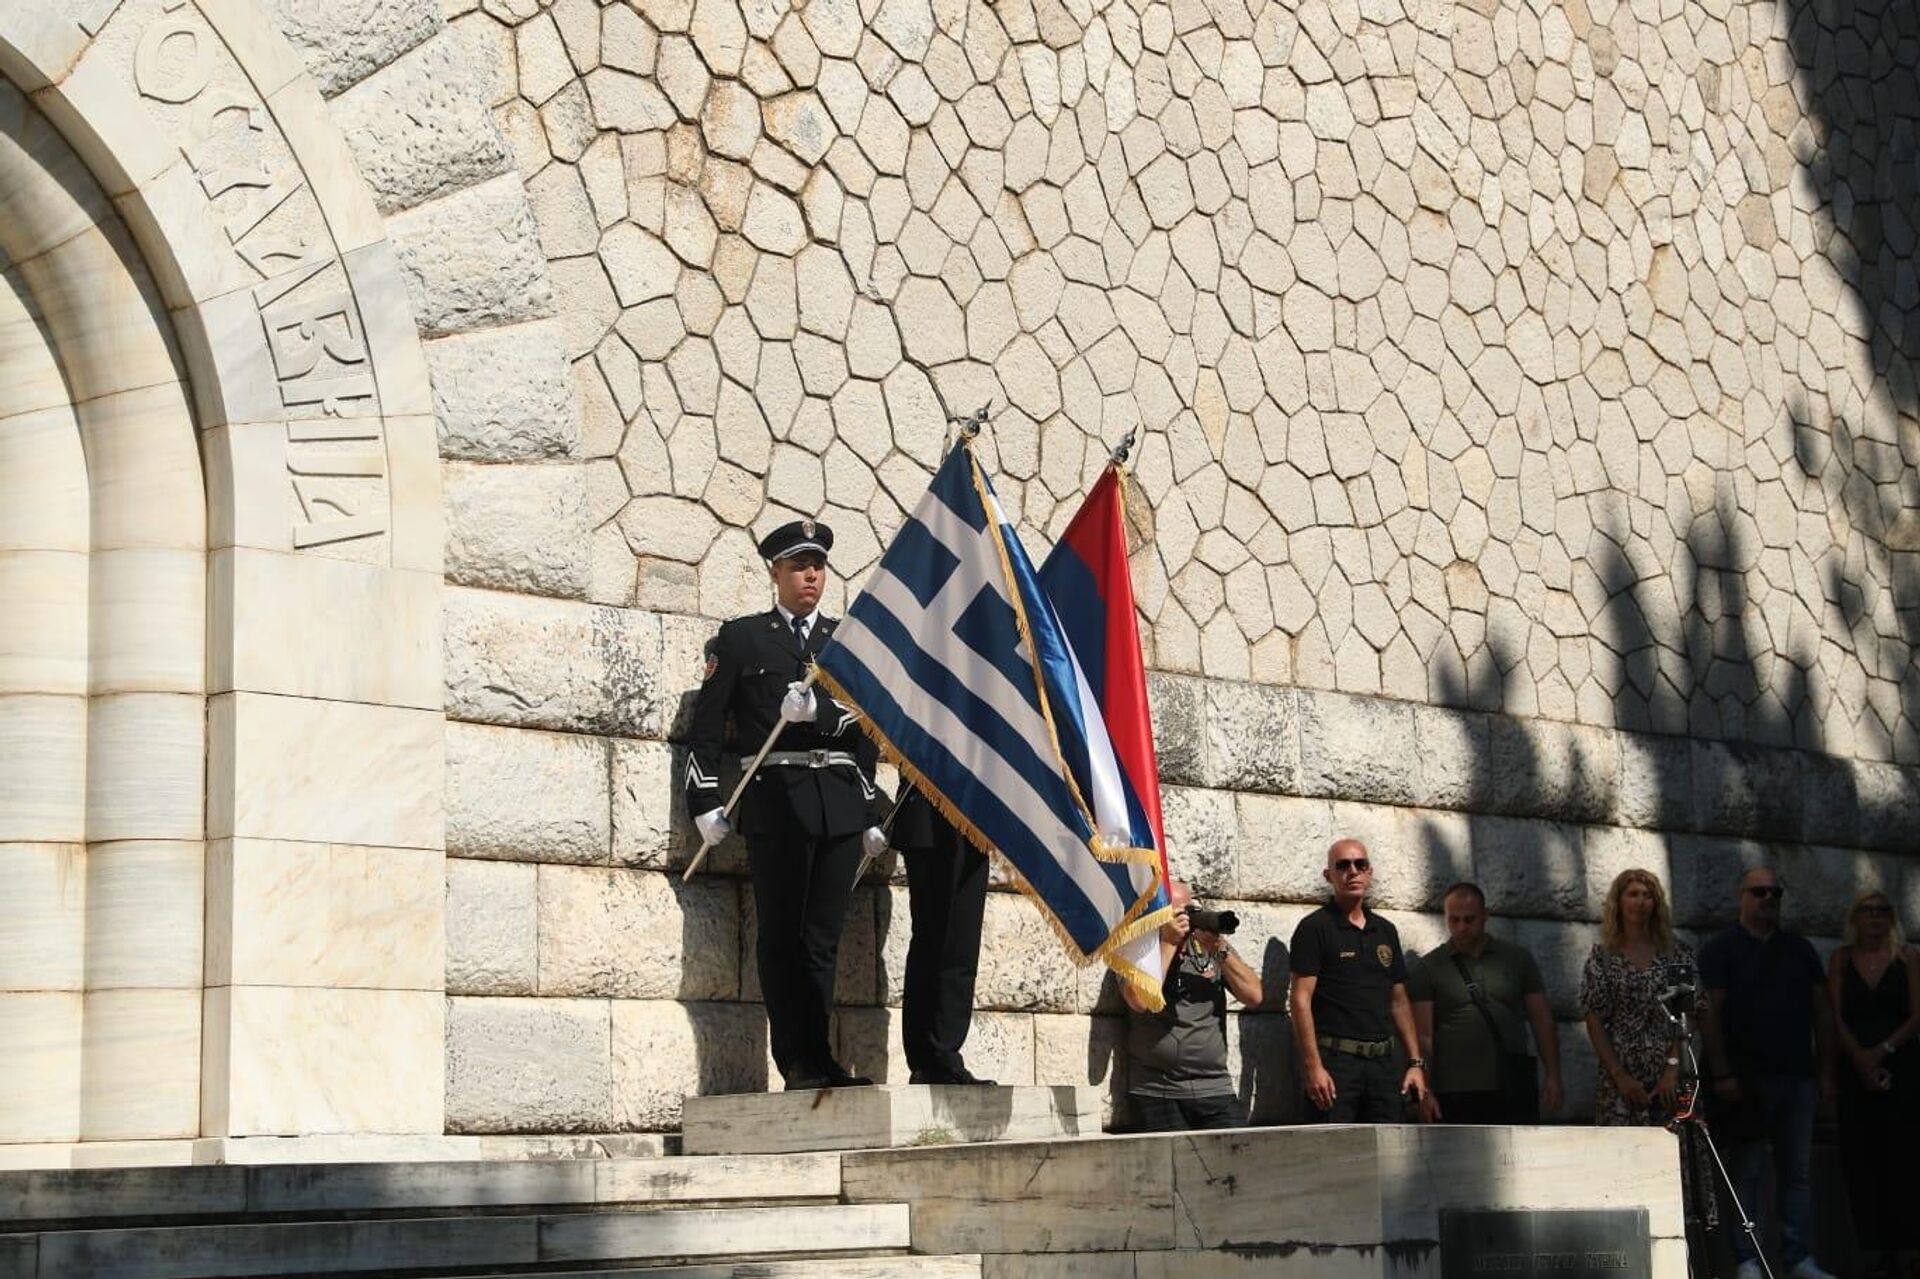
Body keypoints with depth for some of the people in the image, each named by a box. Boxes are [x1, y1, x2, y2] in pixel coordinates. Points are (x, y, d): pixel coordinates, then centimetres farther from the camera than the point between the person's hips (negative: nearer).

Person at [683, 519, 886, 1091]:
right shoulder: (740, 638, 10)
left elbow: (867, 726, 12)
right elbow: (705, 725, 7)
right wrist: (705, 802, 0)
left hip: (841, 802, 3)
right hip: (776, 798, -3)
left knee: (823, 936, 3)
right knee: (782, 933, -5)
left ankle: (818, 1060, 4)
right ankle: (799, 1061, -5)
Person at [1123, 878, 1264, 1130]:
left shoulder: (1211, 946, 13)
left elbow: (1253, 995, 4)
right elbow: (1140, 1001, -17)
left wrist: (1220, 949, -7)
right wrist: (1168, 942, -10)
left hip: (1215, 1090, 3)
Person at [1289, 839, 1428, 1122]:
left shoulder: (1386, 931, 17)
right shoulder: (1315, 928, -1)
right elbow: (1301, 1000, -8)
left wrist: (1415, 1063, 11)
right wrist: (1313, 1066, -16)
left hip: (1382, 1063, 6)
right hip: (1335, 1060, -6)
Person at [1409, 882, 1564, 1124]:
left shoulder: (1518, 958, 10)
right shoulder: (1429, 968, 3)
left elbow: (1542, 1021, 10)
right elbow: (1422, 1035, -2)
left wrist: (1553, 1076, 3)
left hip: (1514, 1087, 1)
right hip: (1456, 1092, -1)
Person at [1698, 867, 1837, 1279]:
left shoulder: (1800, 950, 15)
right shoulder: (1721, 949, 1)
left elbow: (1822, 1013, 14)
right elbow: (1709, 1013, -6)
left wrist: (1826, 1070, 6)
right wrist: (1722, 1074, -14)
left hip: (1798, 1077, 5)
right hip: (1746, 1078, -4)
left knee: (1798, 1173, 5)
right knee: (1747, 1172, -2)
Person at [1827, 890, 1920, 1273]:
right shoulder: (1841, 960, 9)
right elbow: (1836, 1018, 3)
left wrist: (1883, 1050, -13)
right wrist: (1860, 1059, -10)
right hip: (1855, 1072, 2)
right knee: (1860, 1162, -3)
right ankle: (1879, 1250, 2)